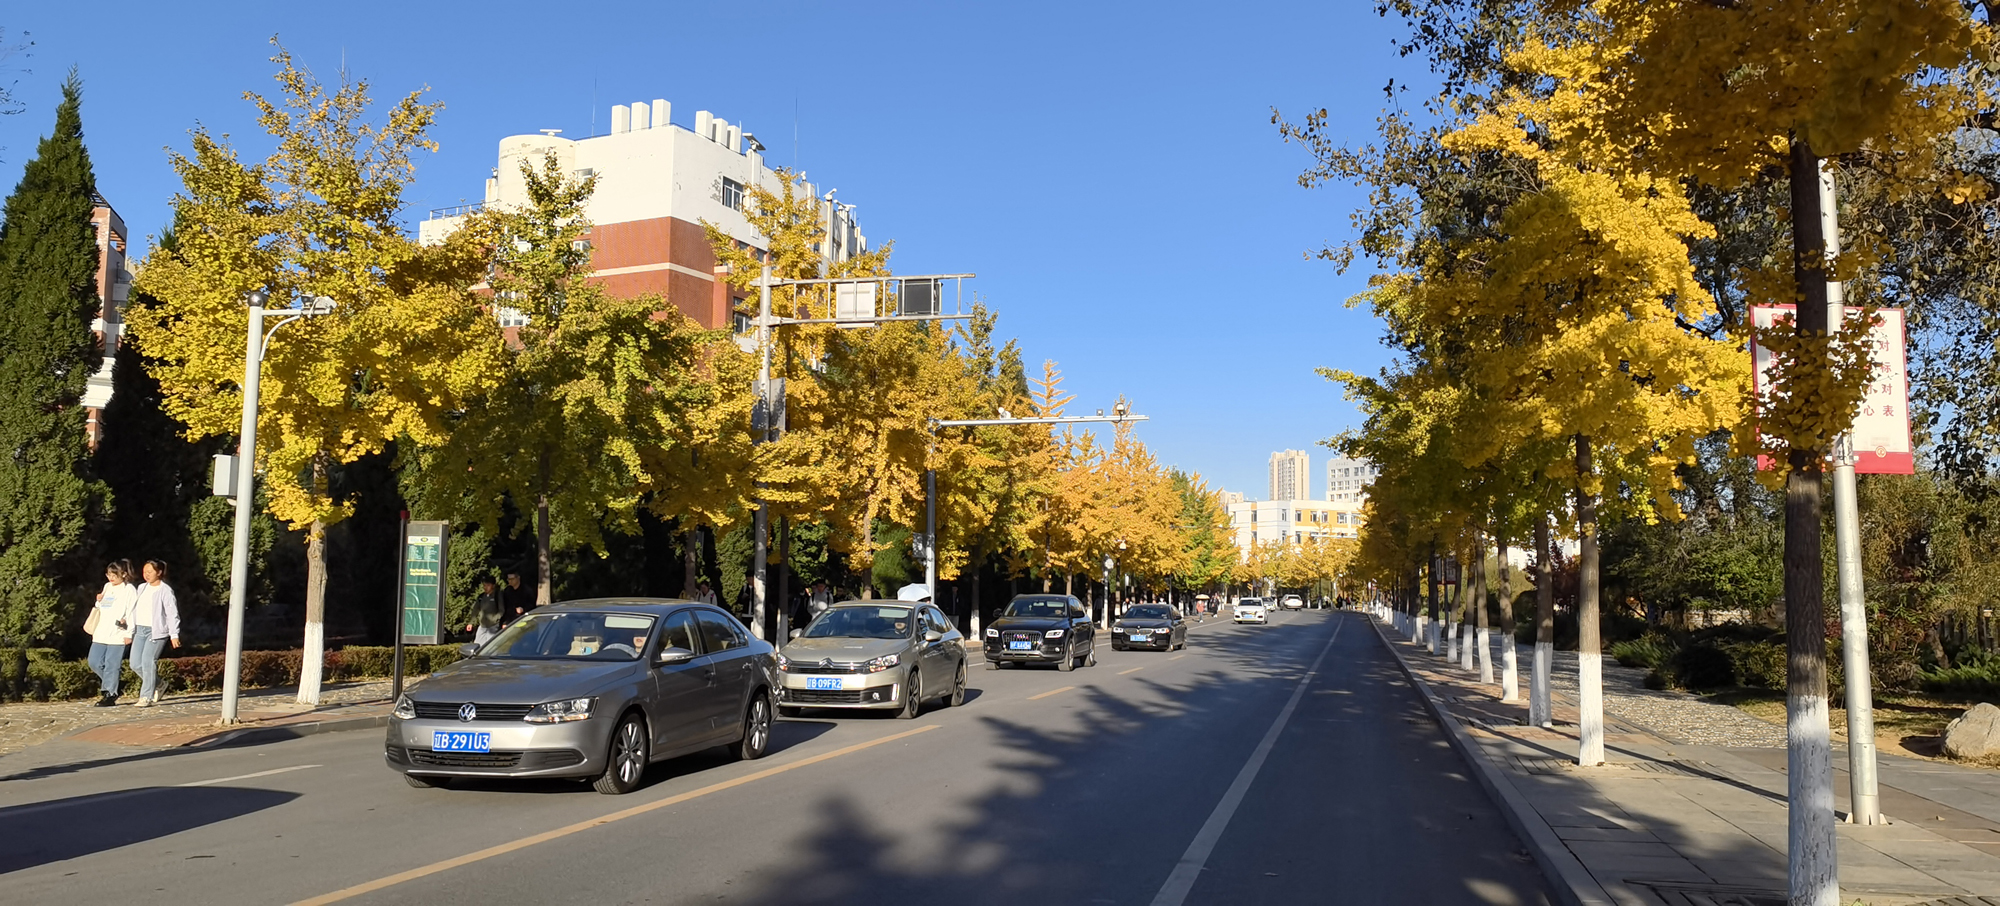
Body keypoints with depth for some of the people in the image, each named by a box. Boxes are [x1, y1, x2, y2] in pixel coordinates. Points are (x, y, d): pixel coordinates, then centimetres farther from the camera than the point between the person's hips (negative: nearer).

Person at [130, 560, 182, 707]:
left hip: (156, 631, -7)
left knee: (148, 662, -13)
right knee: (136, 664, 1)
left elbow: (172, 614, -9)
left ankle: (146, 697, -6)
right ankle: (157, 684, 23)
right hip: (140, 630, 7)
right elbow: (135, 609, 22)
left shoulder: (165, 590, -6)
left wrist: (174, 635, -13)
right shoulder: (142, 588, 15)